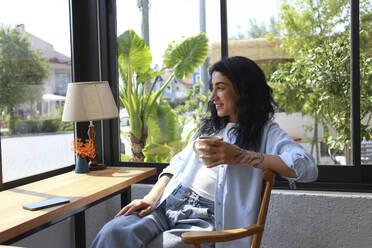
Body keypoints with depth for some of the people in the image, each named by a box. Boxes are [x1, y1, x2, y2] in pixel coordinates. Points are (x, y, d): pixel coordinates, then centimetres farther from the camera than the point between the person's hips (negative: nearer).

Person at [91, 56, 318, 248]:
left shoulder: (266, 132, 3)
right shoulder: (210, 126, 24)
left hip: (206, 220, -5)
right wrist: (152, 197, 4)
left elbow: (308, 168, -14)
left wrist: (240, 156, -18)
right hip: (169, 204, 5)